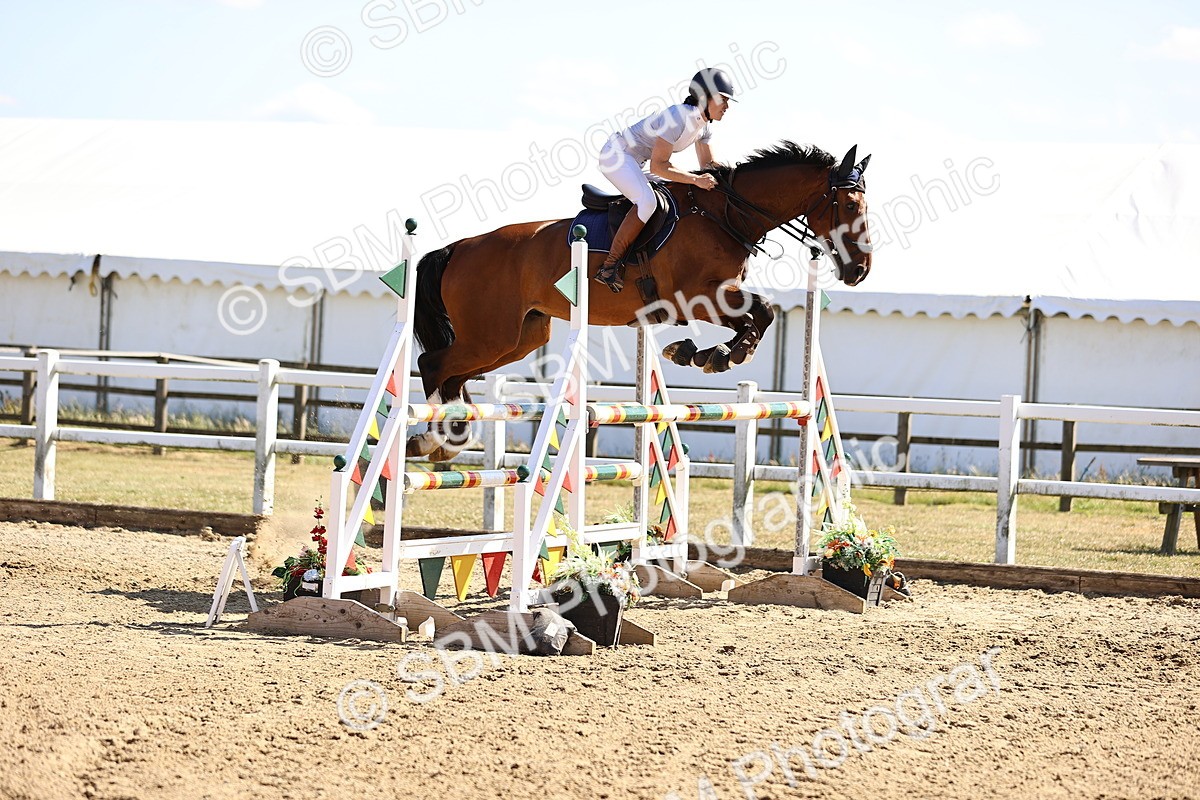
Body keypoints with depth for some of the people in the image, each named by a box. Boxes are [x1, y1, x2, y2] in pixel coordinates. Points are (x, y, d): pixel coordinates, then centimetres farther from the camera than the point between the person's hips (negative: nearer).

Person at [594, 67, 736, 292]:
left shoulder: (703, 125, 3)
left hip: (635, 161, 11)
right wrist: (696, 180, -32)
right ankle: (609, 266, -27)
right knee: (647, 201, -29)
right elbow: (658, 166, -28)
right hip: (615, 155, -11)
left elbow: (707, 164, 15)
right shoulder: (679, 118, -26)